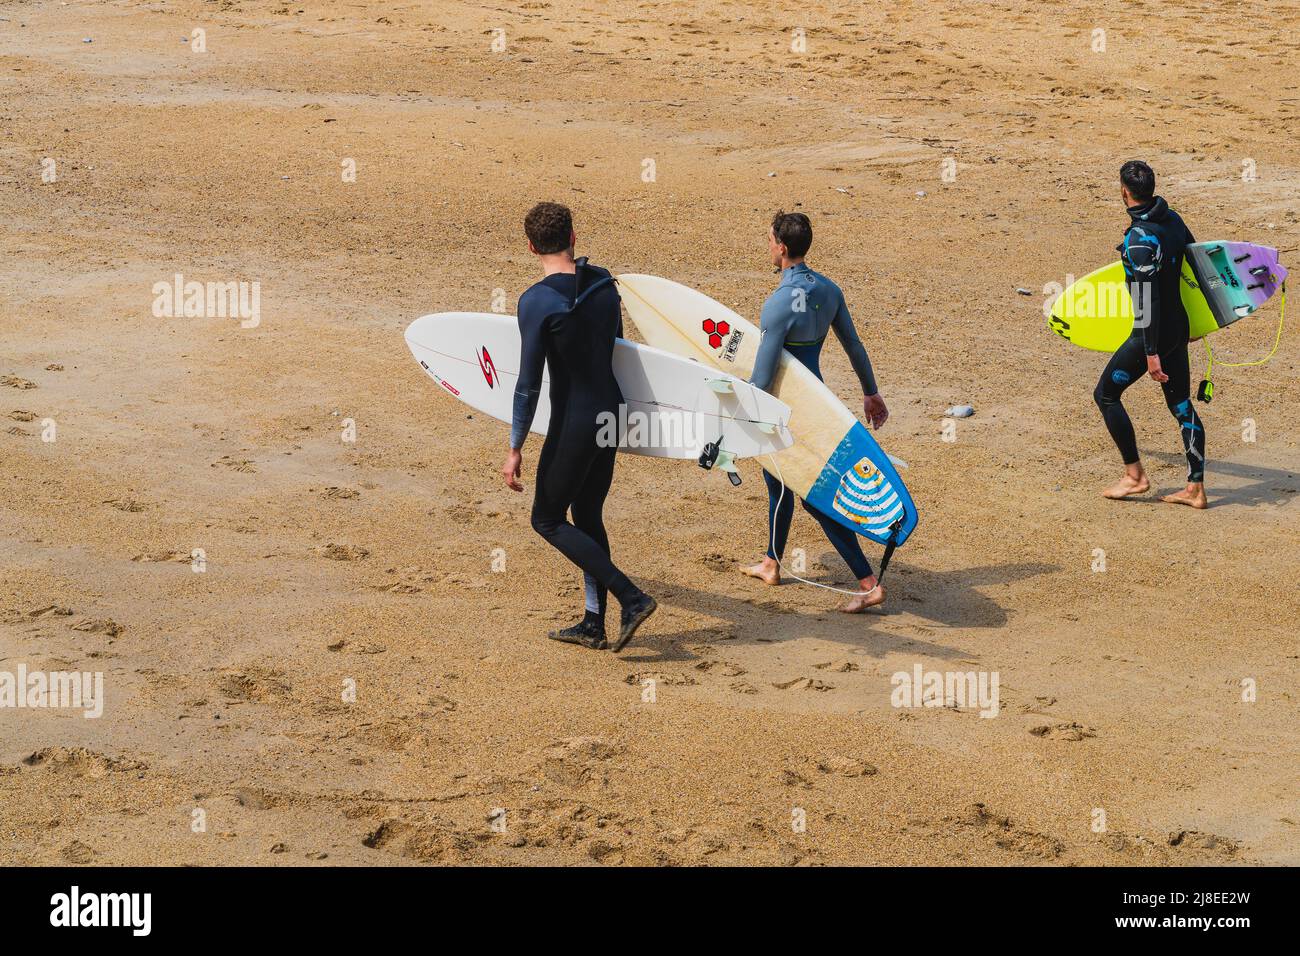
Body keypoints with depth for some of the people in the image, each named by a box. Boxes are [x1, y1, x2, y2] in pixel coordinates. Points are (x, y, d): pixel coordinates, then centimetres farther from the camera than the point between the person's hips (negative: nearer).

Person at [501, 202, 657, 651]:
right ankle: (593, 625, 23)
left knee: (547, 520, 7)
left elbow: (529, 383, -18)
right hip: (611, 411, 7)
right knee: (587, 516, 18)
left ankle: (631, 598, -2)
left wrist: (515, 449, -11)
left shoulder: (536, 301, -18)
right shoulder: (604, 284, 3)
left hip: (573, 423, -7)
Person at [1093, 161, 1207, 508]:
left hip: (1154, 333, -8)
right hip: (1179, 325, 9)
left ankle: (1134, 476, 11)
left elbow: (1146, 300, -25)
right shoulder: (1172, 218, 3)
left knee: (1106, 394, 7)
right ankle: (1195, 488, 14)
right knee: (1181, 404, 12)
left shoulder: (1139, 239, -23)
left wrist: (1151, 354, -23)